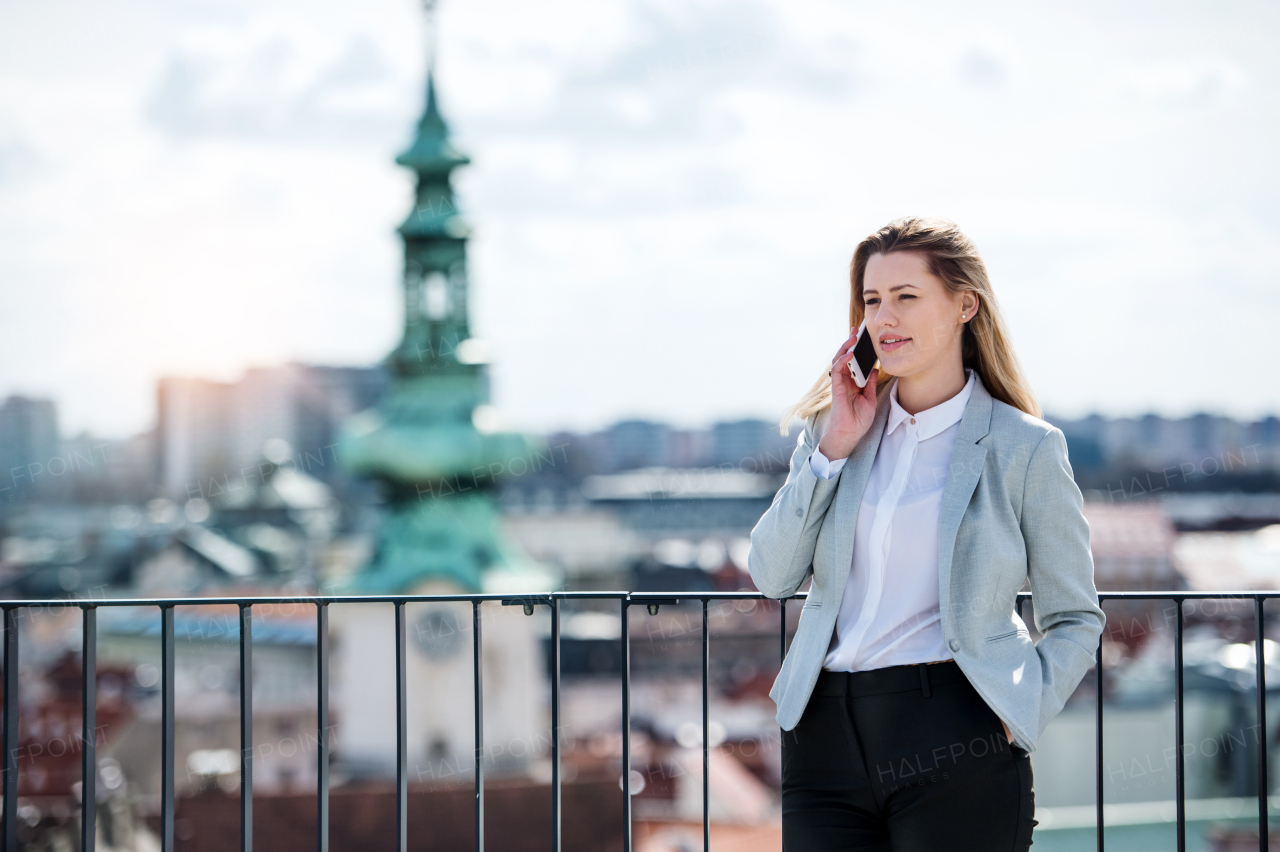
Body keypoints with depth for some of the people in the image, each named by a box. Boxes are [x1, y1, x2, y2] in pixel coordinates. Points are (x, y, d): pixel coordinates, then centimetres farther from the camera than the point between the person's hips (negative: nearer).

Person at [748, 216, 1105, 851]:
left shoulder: (1024, 448, 1)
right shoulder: (835, 424, 11)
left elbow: (1075, 619, 7)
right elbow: (771, 576, 5)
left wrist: (1016, 718, -8)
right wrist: (833, 450, -2)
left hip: (952, 734, -3)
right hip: (827, 730, 3)